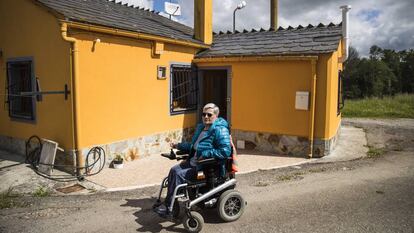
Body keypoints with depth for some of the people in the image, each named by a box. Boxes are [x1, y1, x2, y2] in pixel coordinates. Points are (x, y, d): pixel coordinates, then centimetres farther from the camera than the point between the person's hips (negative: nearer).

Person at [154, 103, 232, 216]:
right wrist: (178, 145, 23)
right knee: (173, 170, -8)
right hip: (193, 161, 9)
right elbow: (193, 145, 29)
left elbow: (226, 151, -26)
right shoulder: (200, 128, 15)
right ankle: (169, 202, -3)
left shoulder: (220, 130, -15)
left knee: (180, 175, -20)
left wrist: (205, 154, -24)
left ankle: (168, 206, -8)